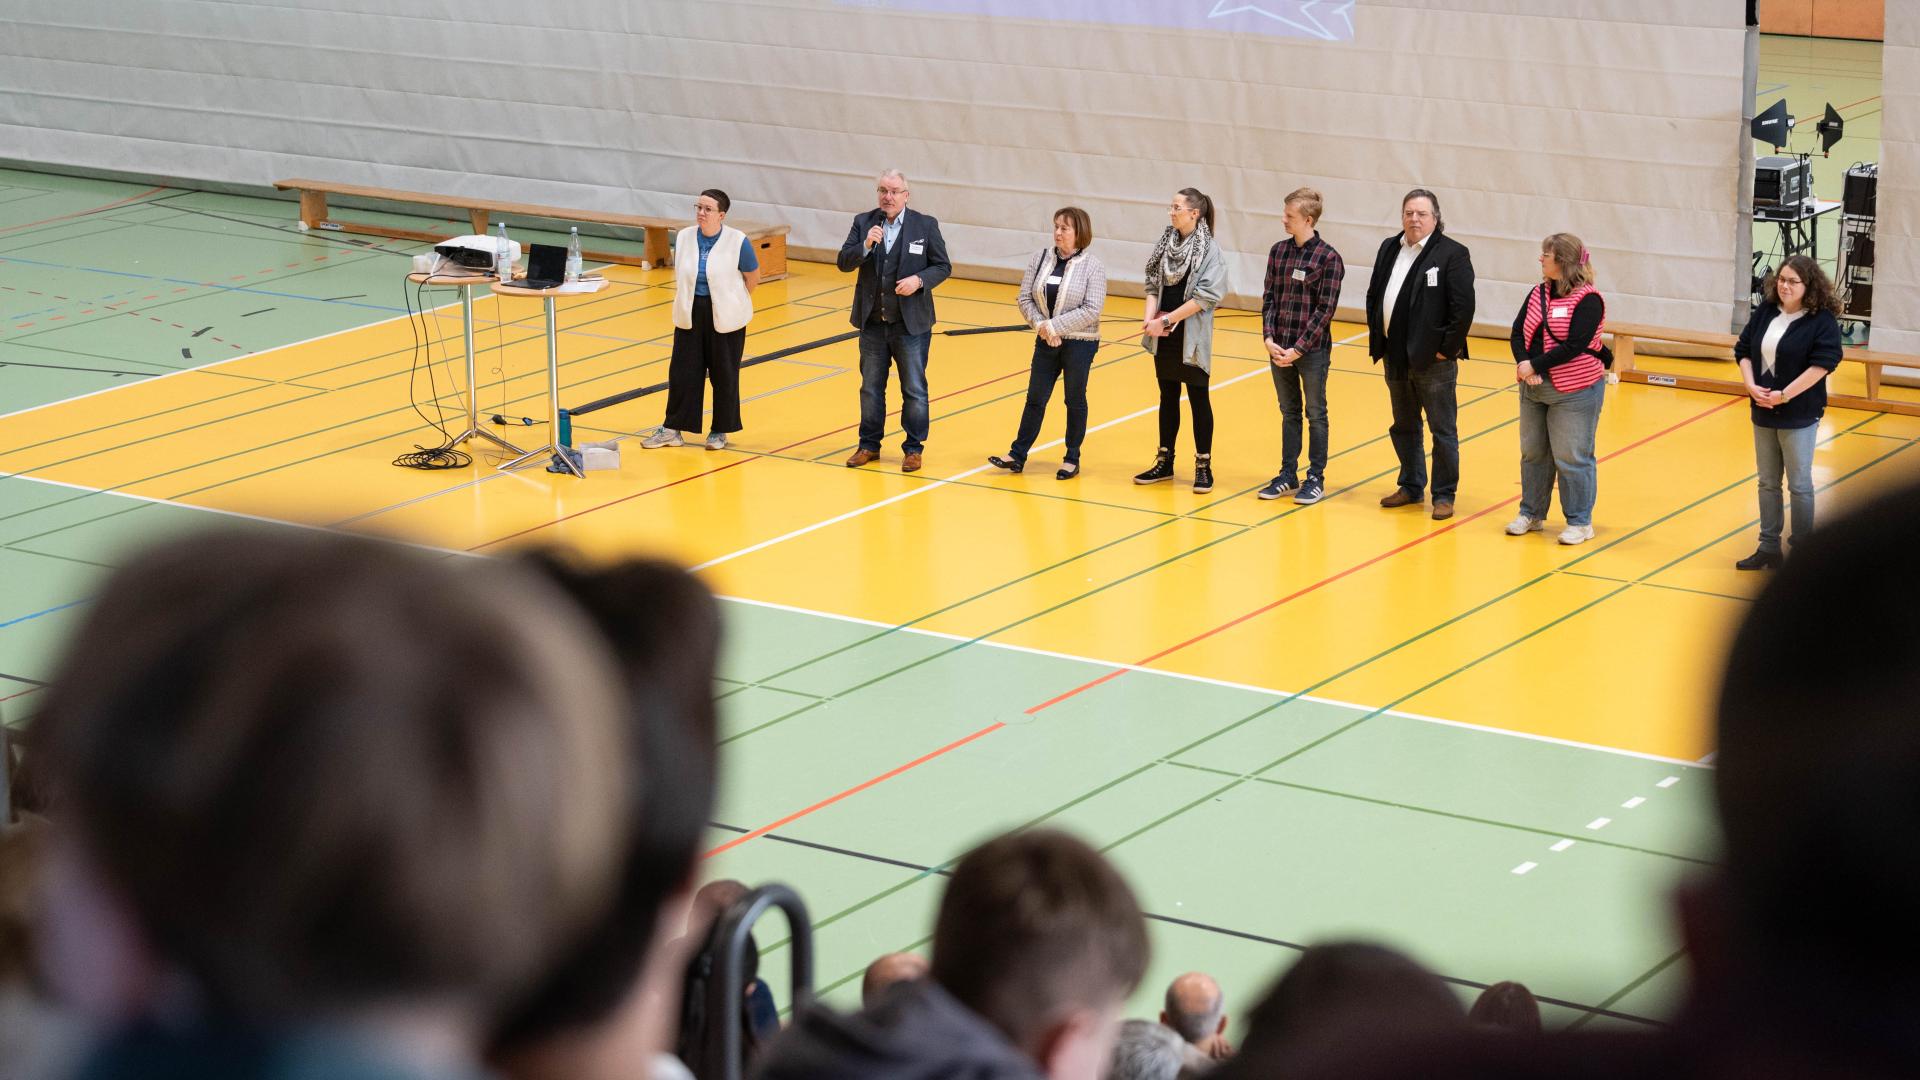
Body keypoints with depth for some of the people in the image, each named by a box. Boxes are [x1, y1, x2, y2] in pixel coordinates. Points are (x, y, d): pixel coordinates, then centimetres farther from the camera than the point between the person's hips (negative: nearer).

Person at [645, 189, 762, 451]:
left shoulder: (738, 242, -13)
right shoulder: (683, 238, -2)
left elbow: (753, 277, 1)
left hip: (725, 318, -3)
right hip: (691, 315, 3)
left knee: (724, 375, 5)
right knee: (682, 371, 4)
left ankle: (720, 431, 18)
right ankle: (672, 429, 11)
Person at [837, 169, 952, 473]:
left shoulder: (925, 225, -5)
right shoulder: (863, 223, 1)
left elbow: (942, 266, -2)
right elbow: (844, 263, -5)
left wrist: (919, 280, -19)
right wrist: (865, 246, -22)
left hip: (911, 324, -3)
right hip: (872, 323, 3)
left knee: (914, 389, 5)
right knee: (871, 388, 14)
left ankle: (913, 448, 15)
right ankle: (869, 445, 25)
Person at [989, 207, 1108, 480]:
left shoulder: (1093, 266, -11)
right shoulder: (1040, 258, 1)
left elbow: (1092, 310, -18)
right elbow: (1025, 299, 2)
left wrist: (1055, 326, -20)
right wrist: (1041, 326, -13)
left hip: (1079, 343, -4)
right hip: (1046, 342, 4)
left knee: (1075, 401, 8)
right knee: (1035, 399, 8)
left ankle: (1072, 459, 19)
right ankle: (1017, 455, 13)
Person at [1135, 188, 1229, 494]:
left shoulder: (1210, 250, -12)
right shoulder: (1166, 242, 6)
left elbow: (1205, 297, -17)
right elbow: (1153, 285, 8)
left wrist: (1165, 321, -17)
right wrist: (1150, 317, -9)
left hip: (1192, 338, -5)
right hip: (1164, 336, 5)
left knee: (1198, 399, 3)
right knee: (1168, 397, 14)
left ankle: (1203, 466, 11)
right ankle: (1165, 462, 23)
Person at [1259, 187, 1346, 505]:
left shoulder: (1328, 258, -12)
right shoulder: (1279, 251, 3)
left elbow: (1325, 310, -13)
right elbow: (1269, 298, 5)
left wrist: (1299, 348, -15)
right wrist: (1270, 339, -7)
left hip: (1312, 350, -5)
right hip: (1280, 348, 5)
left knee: (1315, 414, 7)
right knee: (1289, 412, 15)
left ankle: (1316, 479, 16)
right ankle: (1288, 475, 25)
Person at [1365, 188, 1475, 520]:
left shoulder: (1452, 254, -10)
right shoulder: (1389, 248, 9)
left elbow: (1464, 307, -15)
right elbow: (1373, 295, 16)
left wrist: (1448, 348, -15)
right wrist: (1376, 337, 9)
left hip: (1432, 359, -7)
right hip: (1395, 356, 7)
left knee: (1443, 430, 3)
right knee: (1403, 428, 17)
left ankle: (1444, 495, 11)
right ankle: (1411, 486, 31)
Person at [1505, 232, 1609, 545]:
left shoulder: (1588, 300, -14)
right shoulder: (1538, 294, 8)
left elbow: (1574, 346, -21)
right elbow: (1518, 331, 3)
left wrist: (1534, 365, -20)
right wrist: (1523, 364, -15)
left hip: (1574, 392, -7)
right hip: (1534, 389, 7)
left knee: (1571, 458, -1)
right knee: (1533, 453, 15)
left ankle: (1580, 522, 9)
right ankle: (1531, 513, 27)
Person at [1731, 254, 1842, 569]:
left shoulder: (1822, 320, -12)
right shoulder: (1765, 312, 4)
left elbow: (1822, 364, -19)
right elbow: (1743, 350, 9)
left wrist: (1784, 396, -20)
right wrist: (1751, 386, -8)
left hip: (1799, 414, -6)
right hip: (1763, 412, 6)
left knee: (1799, 485, 2)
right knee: (1768, 483, 13)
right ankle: (1769, 549, 23)